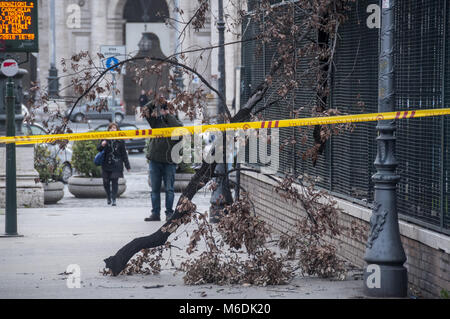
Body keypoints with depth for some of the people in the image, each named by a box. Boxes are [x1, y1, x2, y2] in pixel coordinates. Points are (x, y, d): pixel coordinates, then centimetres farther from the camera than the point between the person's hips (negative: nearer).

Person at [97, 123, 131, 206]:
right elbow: (98, 149, 8)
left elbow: (124, 153, 5)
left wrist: (127, 165, 4)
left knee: (115, 182, -7)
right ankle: (109, 197, 27)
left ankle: (113, 199, -1)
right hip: (106, 164, 2)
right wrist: (102, 145, -17)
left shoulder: (120, 140, 1)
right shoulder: (105, 139, 3)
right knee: (106, 182, 5)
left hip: (116, 165, -2)